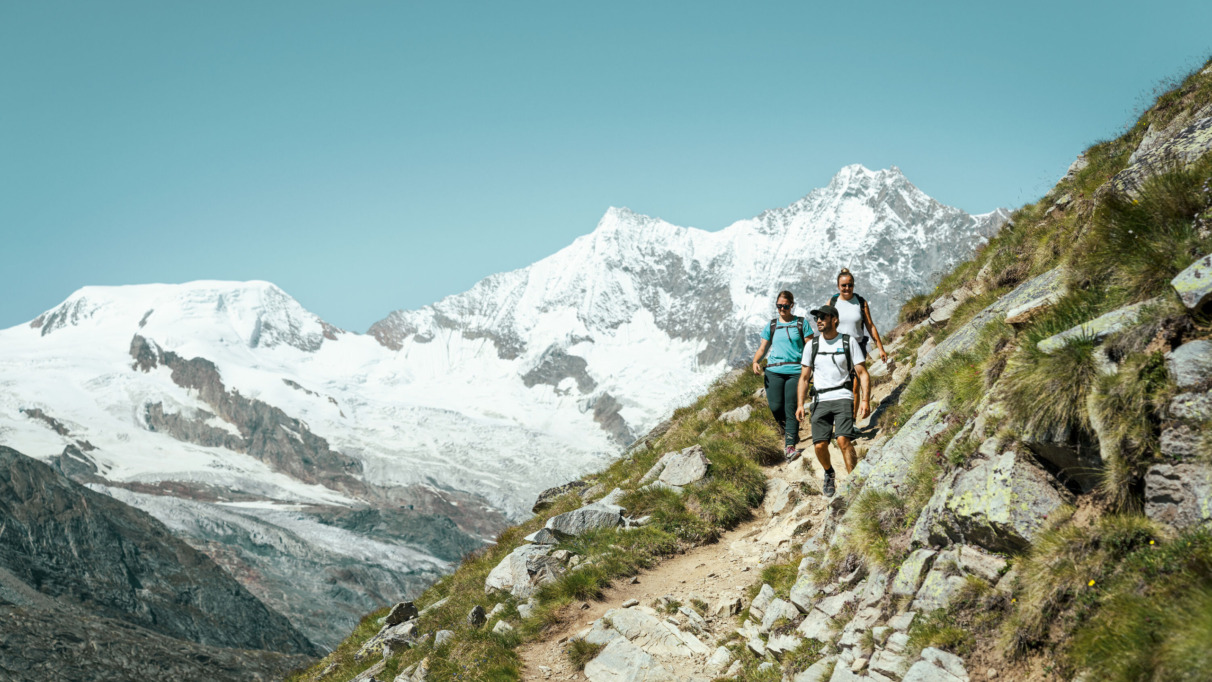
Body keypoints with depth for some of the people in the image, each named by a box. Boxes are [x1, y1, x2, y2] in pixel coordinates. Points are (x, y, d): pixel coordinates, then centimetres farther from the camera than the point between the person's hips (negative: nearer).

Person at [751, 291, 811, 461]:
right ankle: (786, 429, 22)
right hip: (774, 370, 2)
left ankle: (789, 446, -9)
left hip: (795, 370, -2)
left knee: (791, 408, -9)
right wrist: (755, 361, -4)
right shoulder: (771, 326, 15)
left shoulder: (801, 324, 8)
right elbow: (763, 348, 16)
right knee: (775, 407, -10)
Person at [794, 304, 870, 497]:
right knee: (819, 445, -10)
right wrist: (800, 404, 5)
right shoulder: (812, 345, 11)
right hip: (820, 401, 2)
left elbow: (862, 374, 3)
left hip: (842, 397, -2)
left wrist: (865, 400, -10)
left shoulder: (849, 342, 4)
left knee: (843, 440, -24)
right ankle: (829, 473, 22)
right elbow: (804, 378, 15)